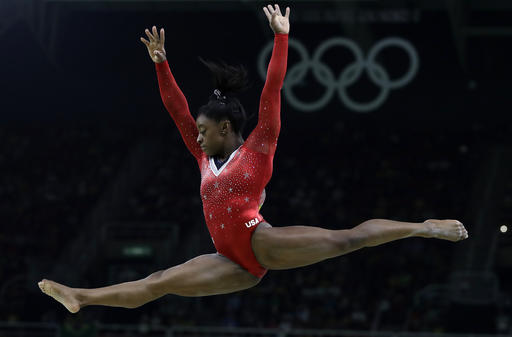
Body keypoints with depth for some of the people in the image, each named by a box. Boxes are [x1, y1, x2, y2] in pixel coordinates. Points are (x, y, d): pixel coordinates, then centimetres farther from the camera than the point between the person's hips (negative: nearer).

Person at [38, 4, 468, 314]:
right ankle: (80, 297, 8)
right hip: (237, 263, 6)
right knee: (156, 283, 6)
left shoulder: (258, 147, 2)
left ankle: (425, 228, -12)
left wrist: (281, 37, -5)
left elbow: (272, 92, -2)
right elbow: (177, 110, 22)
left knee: (346, 238, -19)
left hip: (261, 242, -6)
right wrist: (160, 64, 20)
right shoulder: (206, 158, 20)